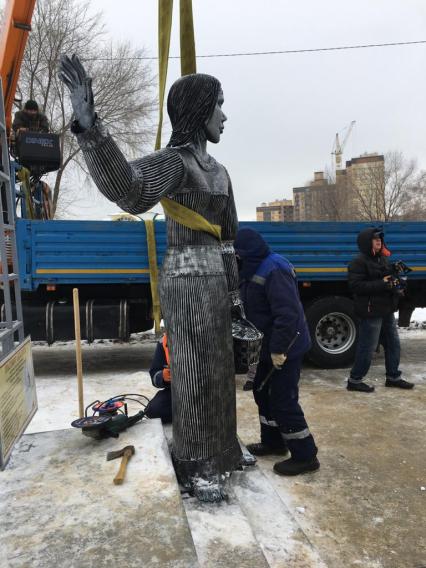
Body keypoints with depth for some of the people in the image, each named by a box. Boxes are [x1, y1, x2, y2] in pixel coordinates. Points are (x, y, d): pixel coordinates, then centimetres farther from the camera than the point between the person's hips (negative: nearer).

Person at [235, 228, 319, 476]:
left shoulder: (274, 270, -24)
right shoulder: (255, 269, 8)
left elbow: (288, 314, -30)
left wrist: (279, 348, -27)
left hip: (286, 348, -10)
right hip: (271, 345, 10)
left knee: (284, 400, -2)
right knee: (263, 391, 20)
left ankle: (306, 456, 13)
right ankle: (273, 442, 36)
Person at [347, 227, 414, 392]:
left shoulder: (383, 259, 14)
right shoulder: (359, 262, -13)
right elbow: (356, 285, -22)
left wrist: (394, 282, 3)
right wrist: (382, 284, -23)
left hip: (386, 310, 9)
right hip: (370, 311, -9)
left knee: (393, 344, 16)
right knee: (367, 348, -2)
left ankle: (393, 377, 31)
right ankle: (354, 380, 10)